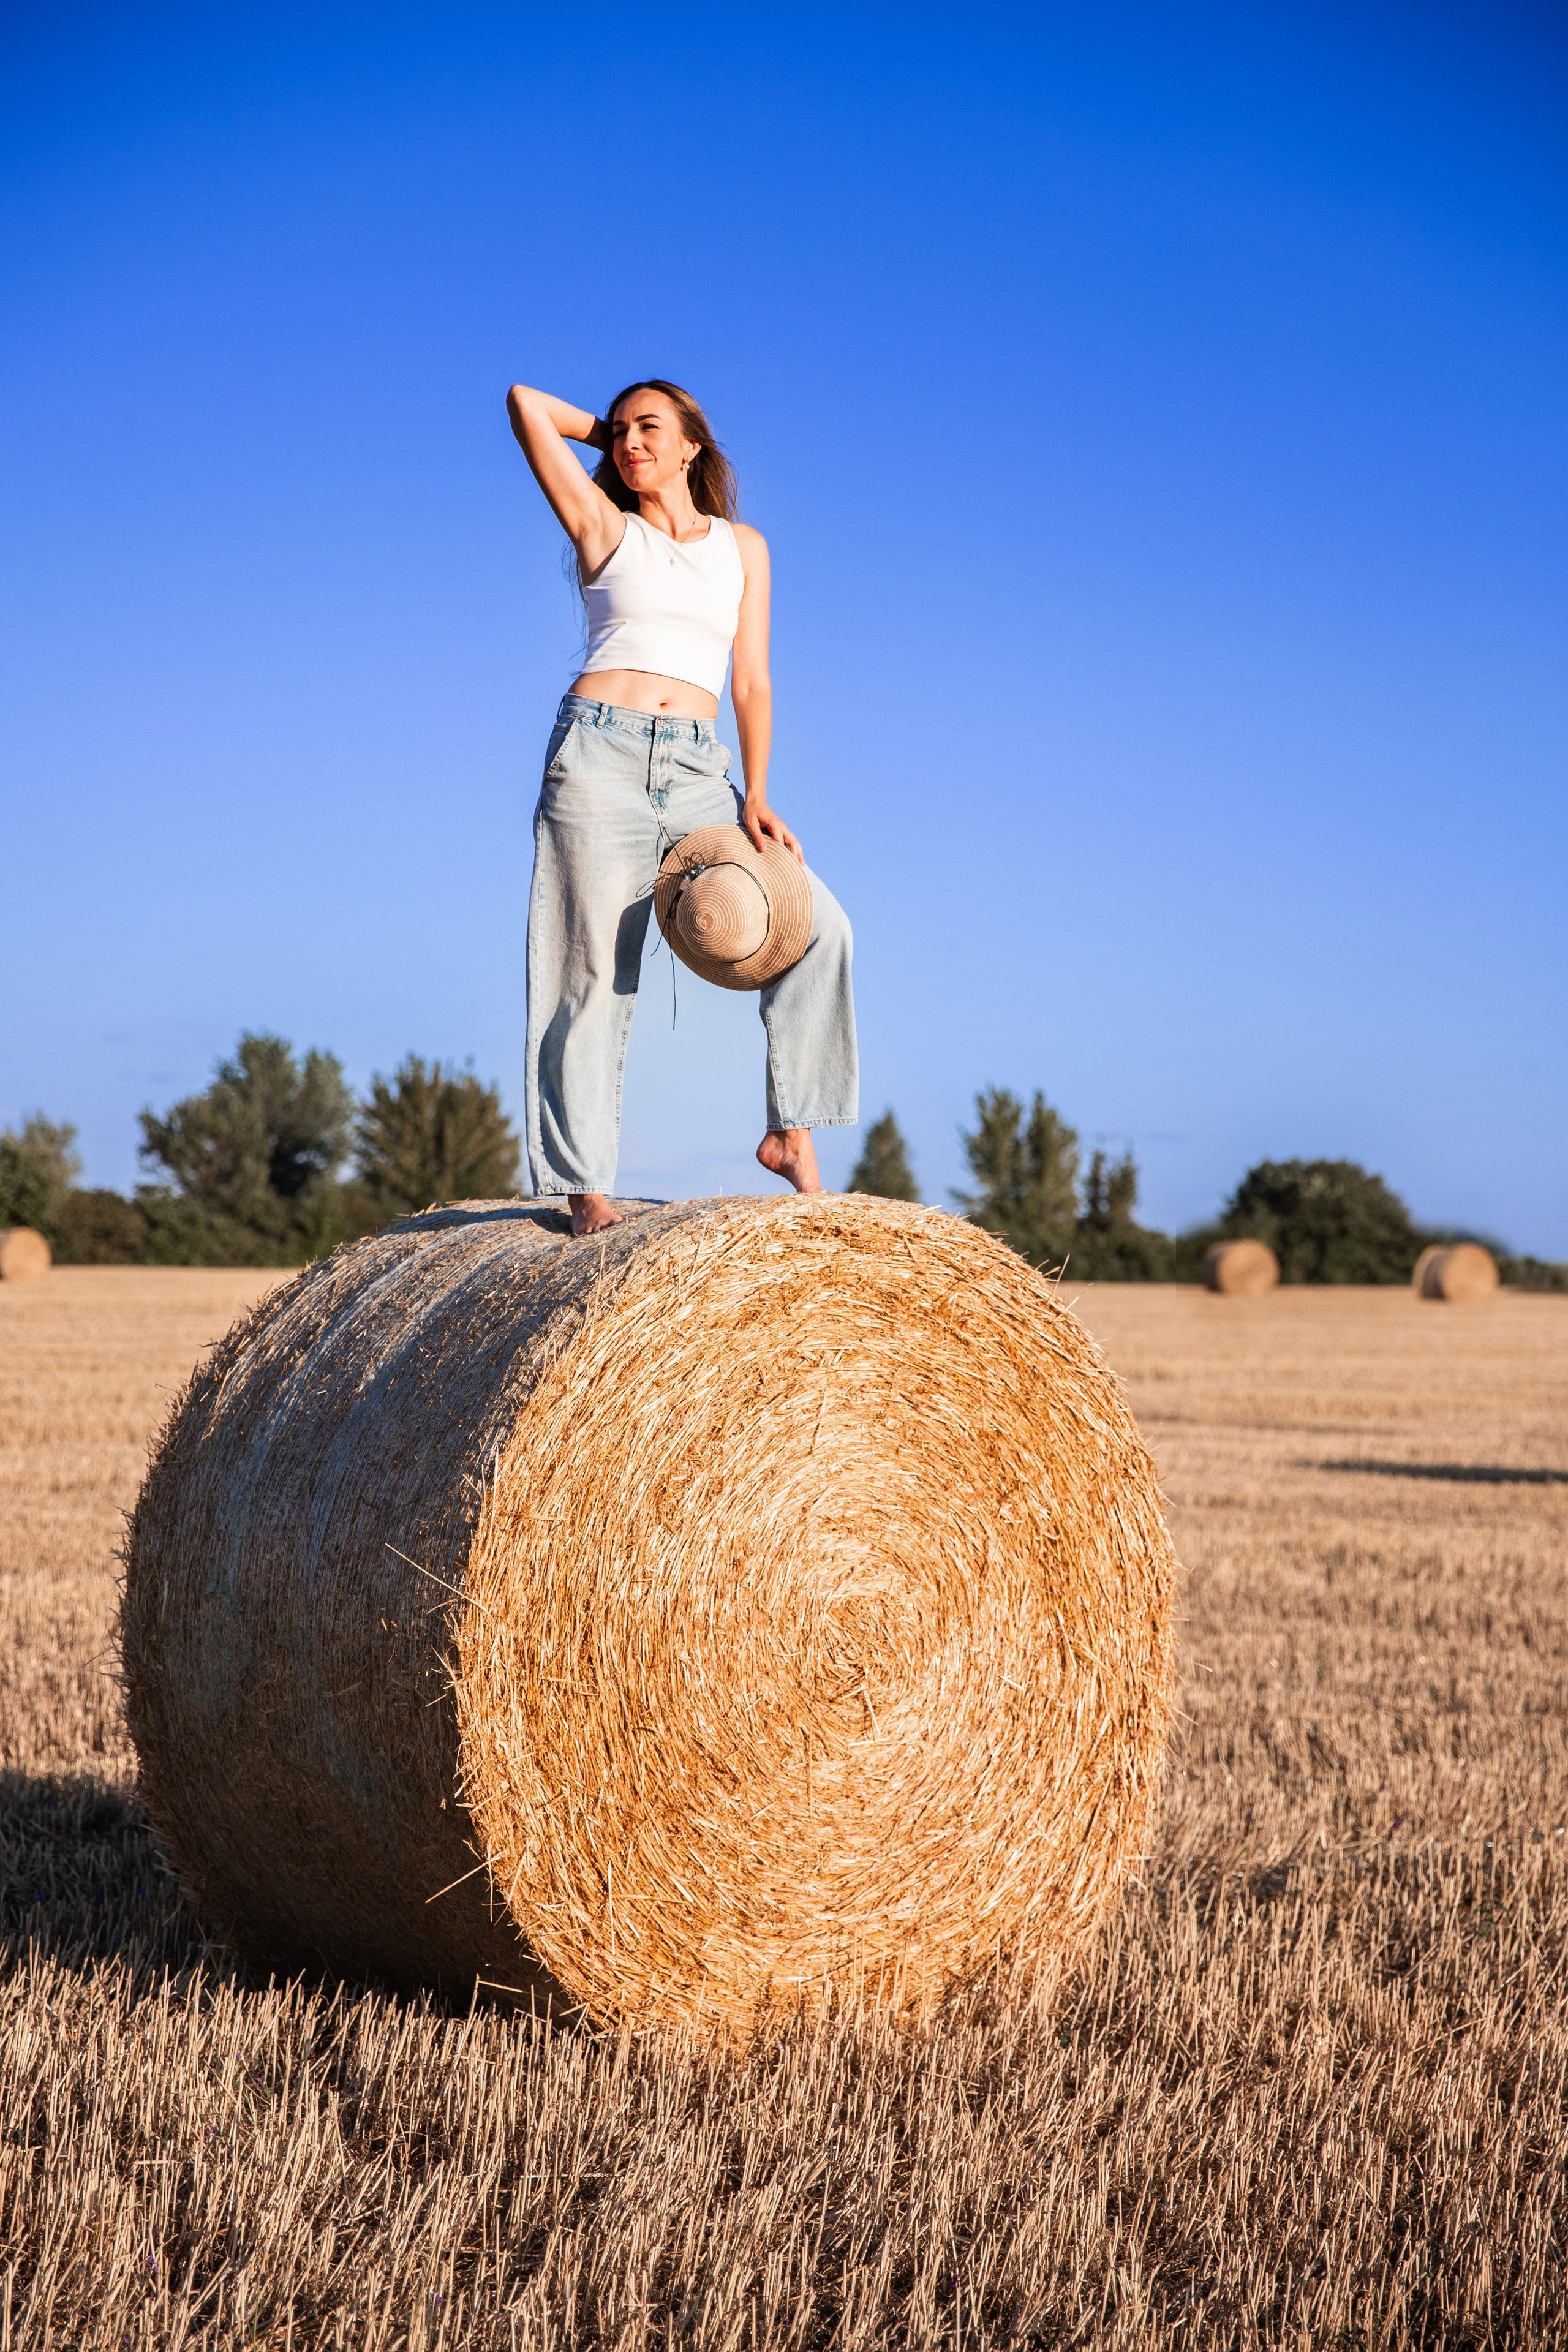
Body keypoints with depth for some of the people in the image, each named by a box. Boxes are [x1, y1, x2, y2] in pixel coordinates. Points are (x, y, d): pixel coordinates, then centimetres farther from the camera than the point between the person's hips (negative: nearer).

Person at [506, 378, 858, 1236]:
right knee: (595, 972, -7)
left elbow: (752, 683, 11)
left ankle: (791, 1132, -2)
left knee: (818, 923, -10)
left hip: (698, 771, 3)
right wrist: (604, 430, 21)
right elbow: (525, 402, 5)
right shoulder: (604, 526, 10)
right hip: (600, 754, -3)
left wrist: (756, 795, 0)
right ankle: (583, 1184, -2)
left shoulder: (743, 546, 16)